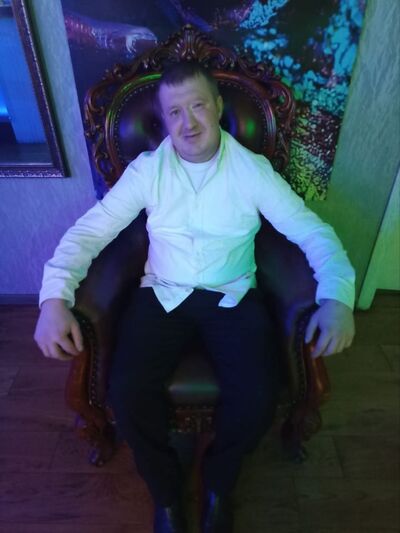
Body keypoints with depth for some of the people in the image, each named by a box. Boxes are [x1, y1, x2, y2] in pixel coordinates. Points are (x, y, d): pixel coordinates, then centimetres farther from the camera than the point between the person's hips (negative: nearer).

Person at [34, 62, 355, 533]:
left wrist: (338, 296, -21)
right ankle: (166, 493, 15)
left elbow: (312, 230, -2)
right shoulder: (147, 168, 2)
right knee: (126, 393, -21)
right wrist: (55, 298, -17)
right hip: (162, 295, 1)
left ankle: (217, 485, 18)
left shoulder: (253, 169, 0)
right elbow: (89, 229, -1)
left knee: (258, 400, -21)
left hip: (233, 298, 0)